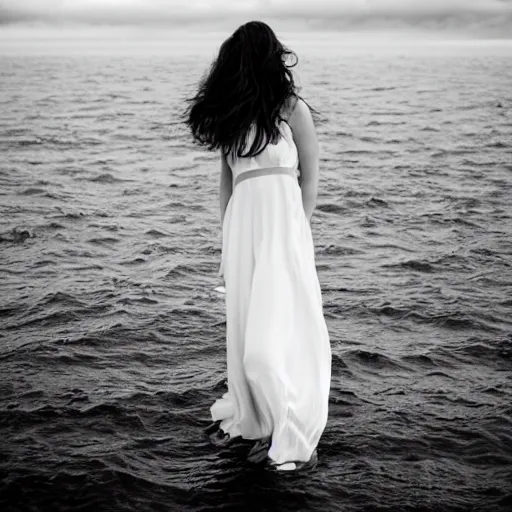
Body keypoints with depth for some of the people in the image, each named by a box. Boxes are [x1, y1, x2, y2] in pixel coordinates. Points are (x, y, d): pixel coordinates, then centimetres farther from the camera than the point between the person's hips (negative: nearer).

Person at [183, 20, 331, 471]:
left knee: (276, 335, -6)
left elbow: (310, 179, 3)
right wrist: (227, 238, 13)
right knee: (244, 332, 11)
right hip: (241, 227, 5)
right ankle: (249, 418, 28)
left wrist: (296, 229, -1)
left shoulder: (293, 109, 0)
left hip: (282, 225, -4)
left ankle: (291, 440, 4)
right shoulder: (231, 115, 12)